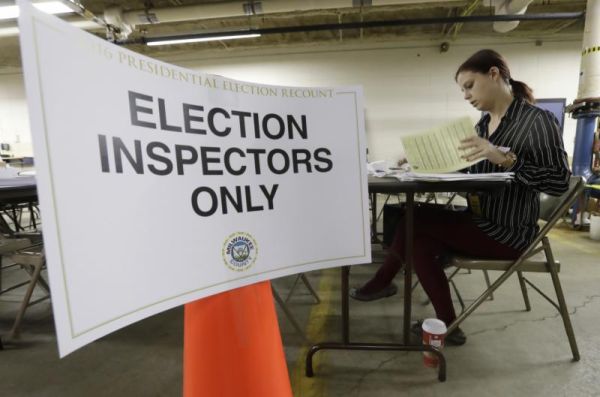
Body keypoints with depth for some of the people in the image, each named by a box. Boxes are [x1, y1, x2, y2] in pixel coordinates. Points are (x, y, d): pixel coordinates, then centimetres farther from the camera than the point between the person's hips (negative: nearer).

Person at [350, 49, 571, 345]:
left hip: (509, 231, -7)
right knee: (420, 239, -11)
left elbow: (560, 182, -18)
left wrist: (506, 158, -30)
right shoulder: (482, 124, 10)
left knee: (414, 219, -16)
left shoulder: (538, 120, -11)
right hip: (478, 221, 7)